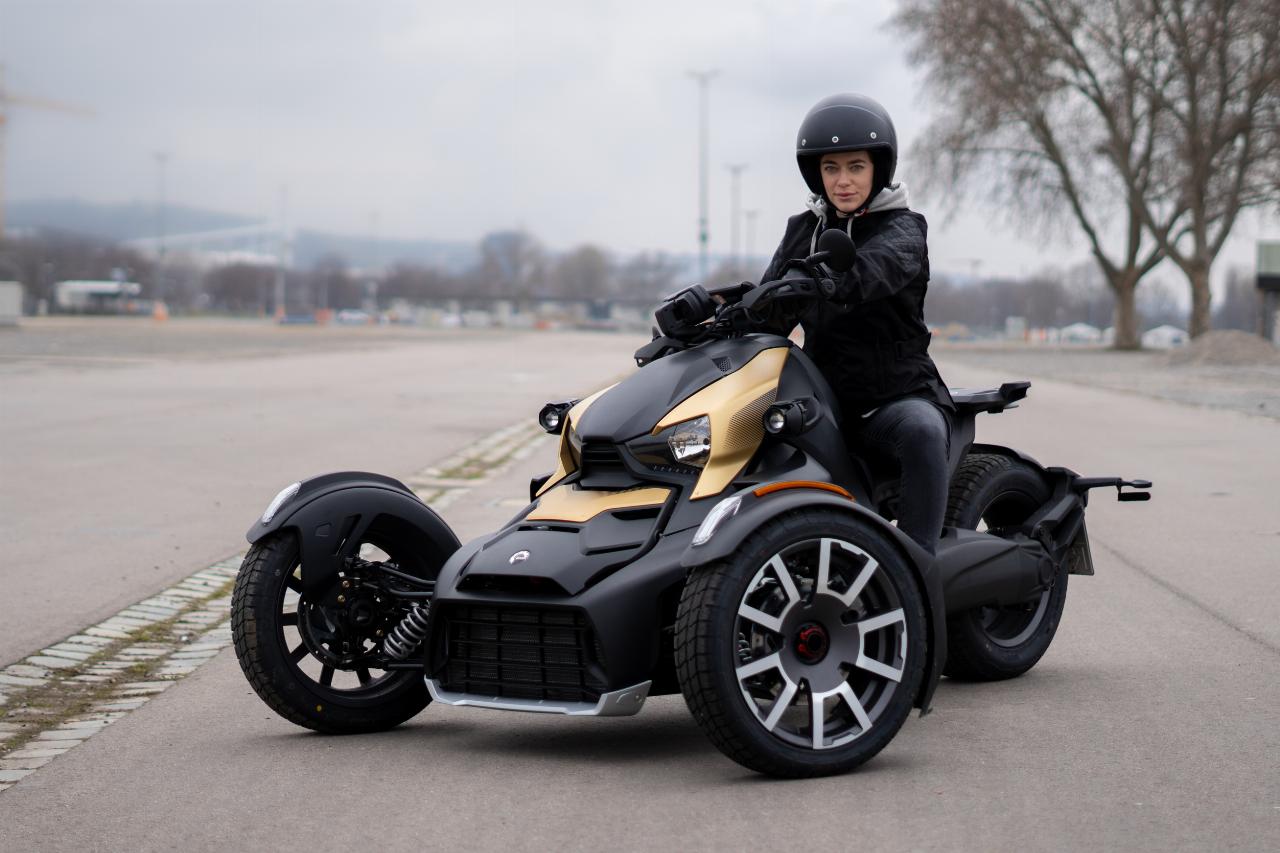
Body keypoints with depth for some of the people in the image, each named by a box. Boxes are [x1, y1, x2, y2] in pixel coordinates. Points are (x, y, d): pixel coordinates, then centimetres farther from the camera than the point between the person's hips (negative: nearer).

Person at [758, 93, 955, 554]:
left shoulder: (903, 229, -2)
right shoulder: (803, 229, 15)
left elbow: (875, 266, -27)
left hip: (898, 394, -4)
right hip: (824, 392, 5)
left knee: (922, 431, -36)